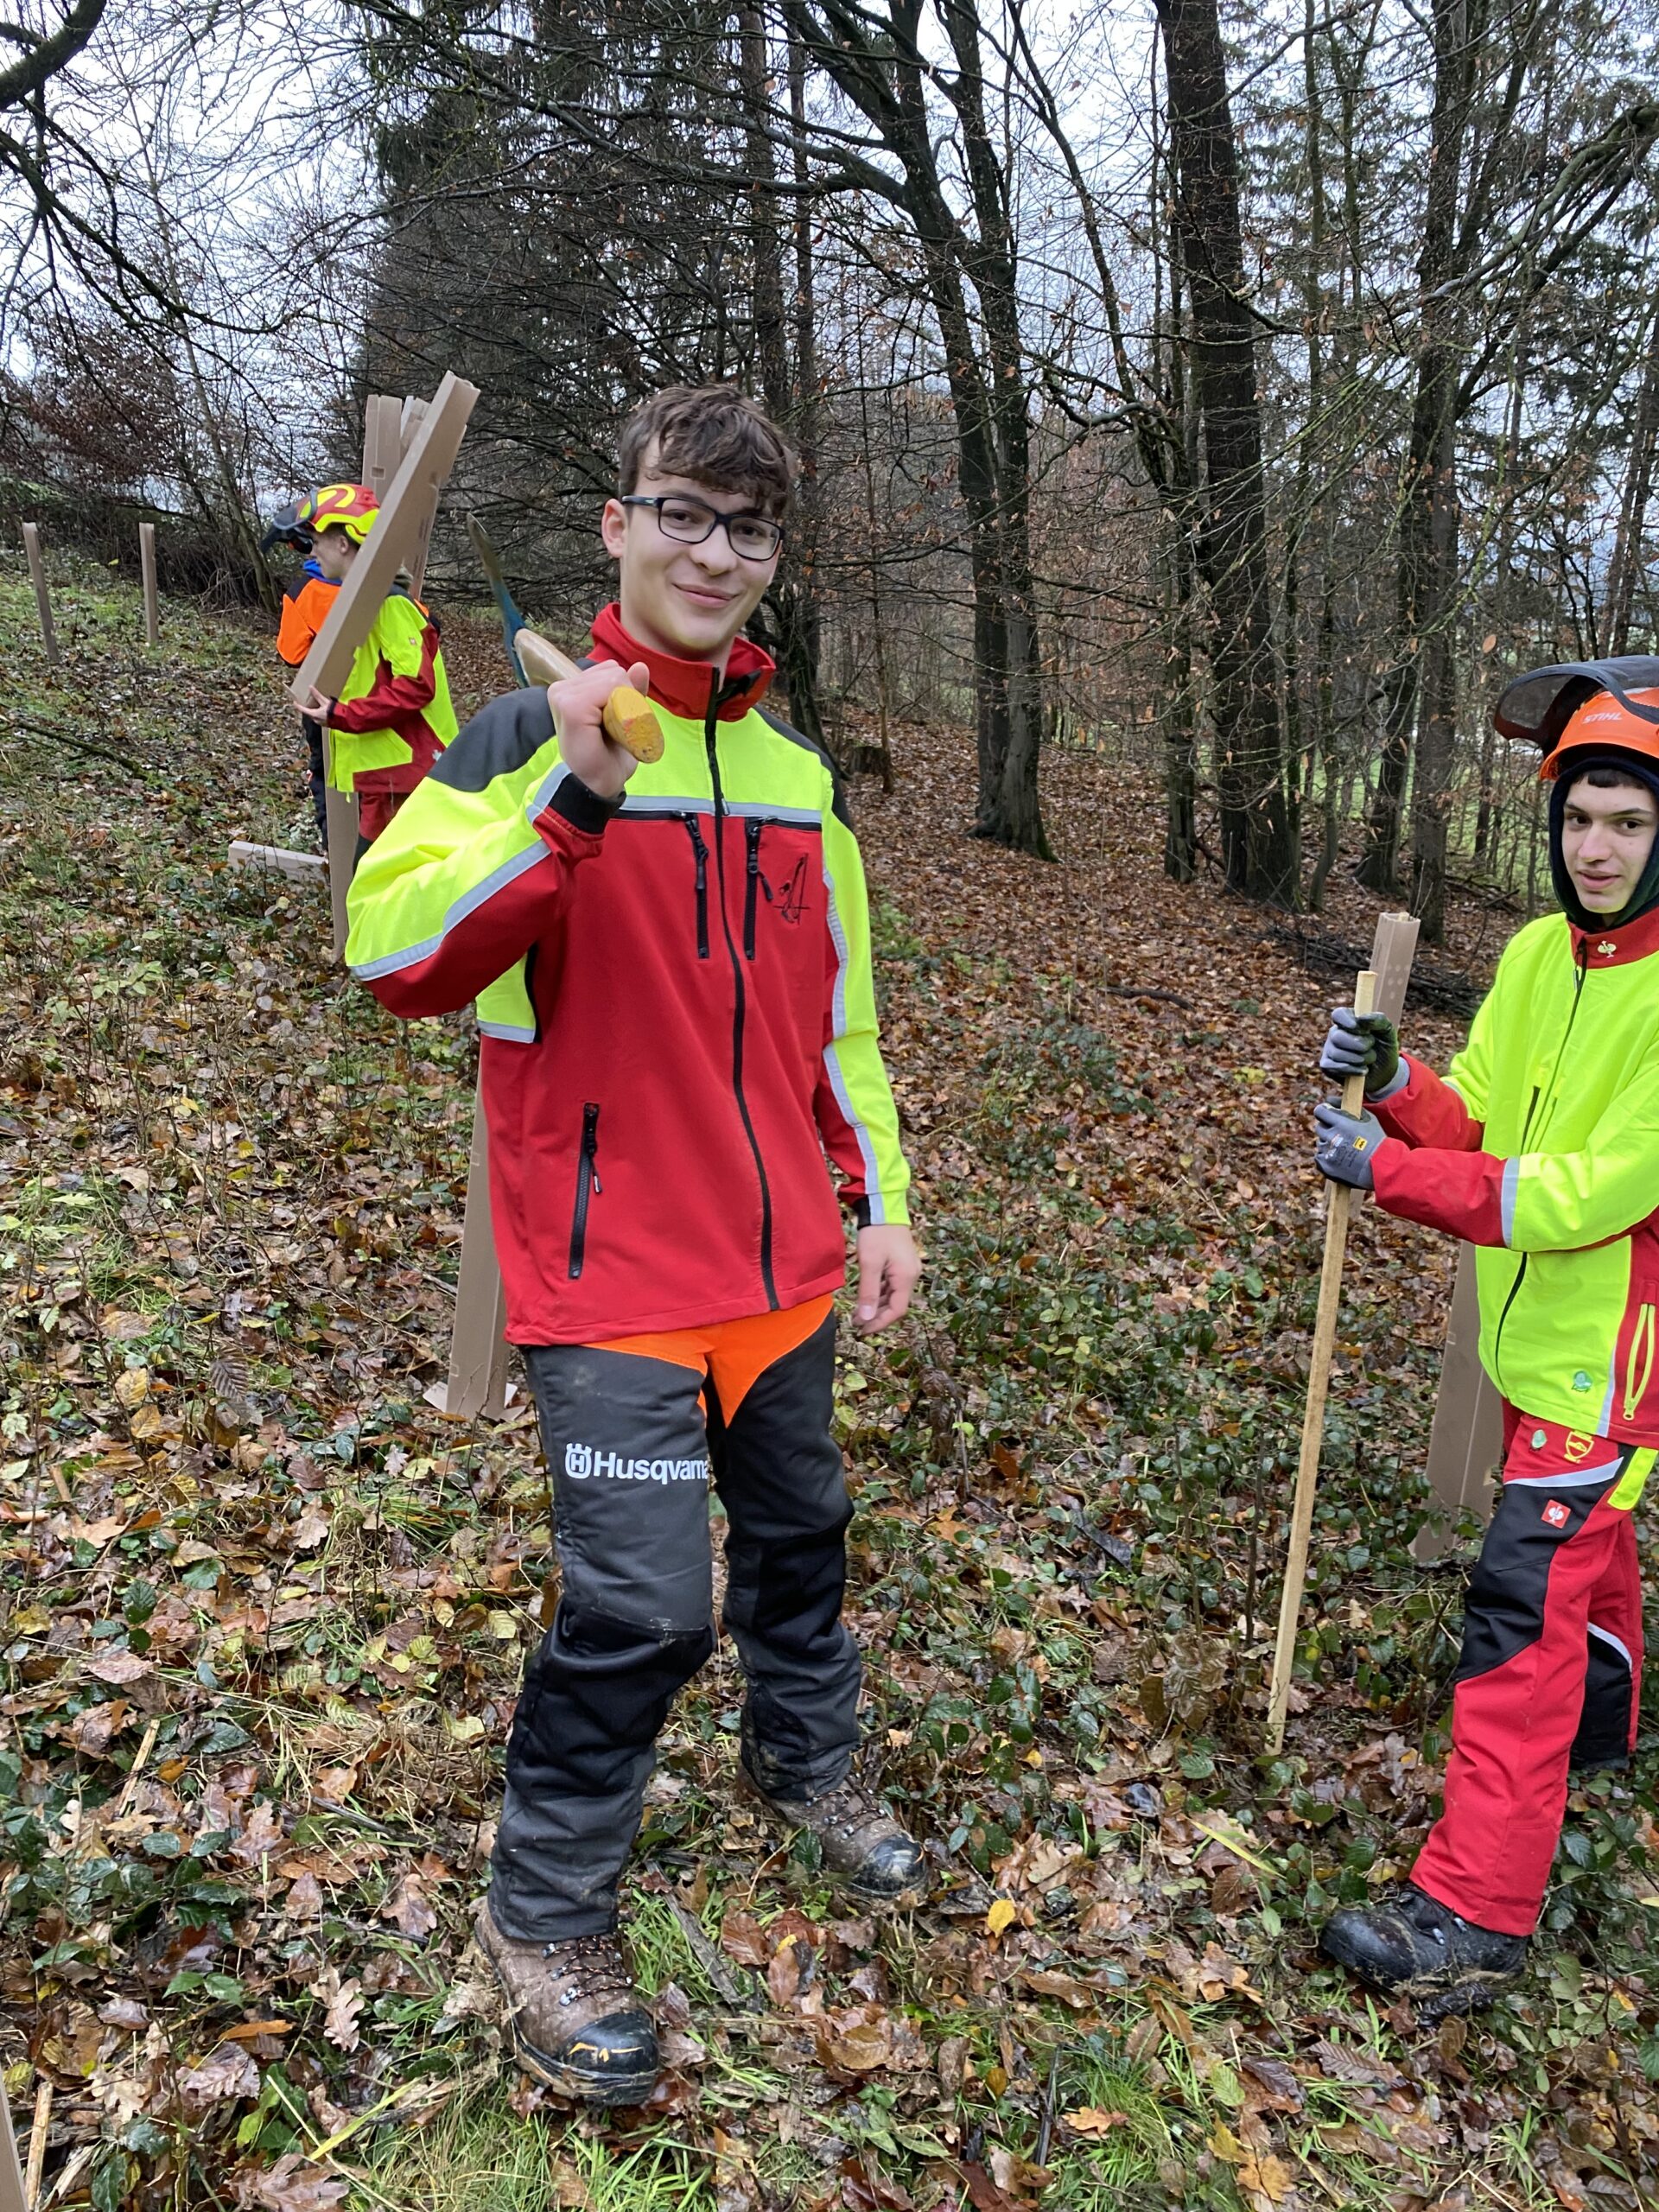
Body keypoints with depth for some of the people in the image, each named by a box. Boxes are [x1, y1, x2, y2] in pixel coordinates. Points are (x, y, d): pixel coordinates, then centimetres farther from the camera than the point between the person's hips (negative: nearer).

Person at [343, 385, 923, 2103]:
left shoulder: (797, 770, 8)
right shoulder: (530, 737, -9)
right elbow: (391, 953, -23)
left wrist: (878, 1198, 14)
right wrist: (568, 800, -33)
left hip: (778, 1260, 6)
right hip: (613, 1269, -6)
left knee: (797, 1530, 21)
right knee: (640, 1600, -6)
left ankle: (807, 1764, 49)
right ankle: (542, 1913, 20)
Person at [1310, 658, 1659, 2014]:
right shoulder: (1538, 955, 1)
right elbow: (1476, 1125, 1)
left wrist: (1389, 1170, -25)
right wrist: (1393, 1083, -20)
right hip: (1533, 1334, 8)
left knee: (1524, 1609, -8)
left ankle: (1474, 1915, 1)